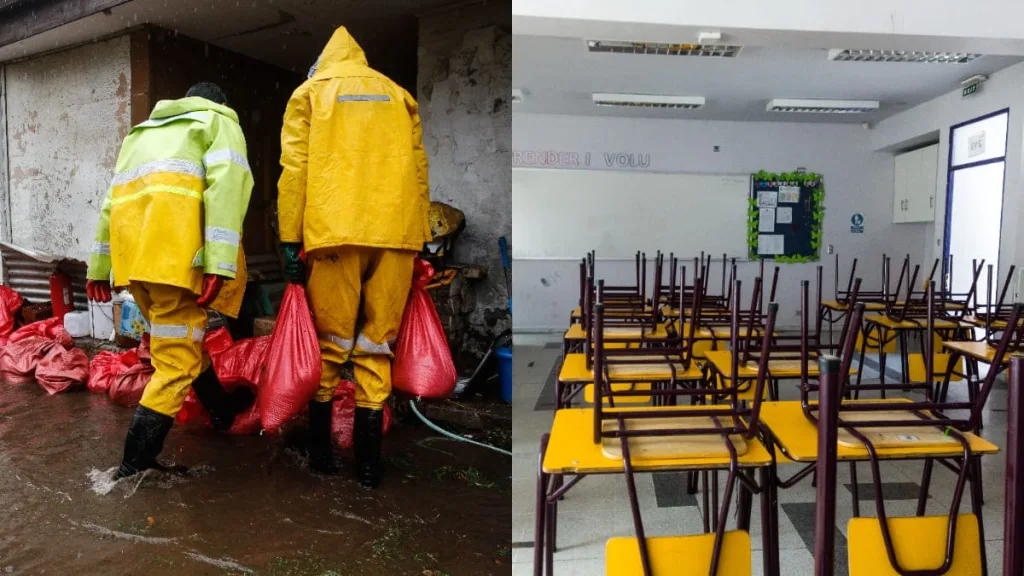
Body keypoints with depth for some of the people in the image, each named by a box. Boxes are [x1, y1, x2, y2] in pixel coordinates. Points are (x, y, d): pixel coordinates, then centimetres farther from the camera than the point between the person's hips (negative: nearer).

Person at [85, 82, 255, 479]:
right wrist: (220, 263, -17)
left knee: (180, 340, 22)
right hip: (174, 246, -7)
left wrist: (99, 266, 26)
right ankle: (136, 463, 2)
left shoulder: (143, 130, 34)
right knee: (176, 359, -1)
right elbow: (225, 184, -7)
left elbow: (112, 201, 26)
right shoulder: (220, 123, 14)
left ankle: (220, 409, 39)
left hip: (131, 247, 7)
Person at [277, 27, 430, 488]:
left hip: (336, 231, -1)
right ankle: (368, 463, 11)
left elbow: (295, 169, 3)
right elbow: (418, 170, 12)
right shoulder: (398, 95, 22)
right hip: (396, 233, 2)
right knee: (376, 347, 7)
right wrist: (419, 241, 13)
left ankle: (319, 453, 17)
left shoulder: (310, 92, 16)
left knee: (330, 345, 9)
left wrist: (290, 241, 1)